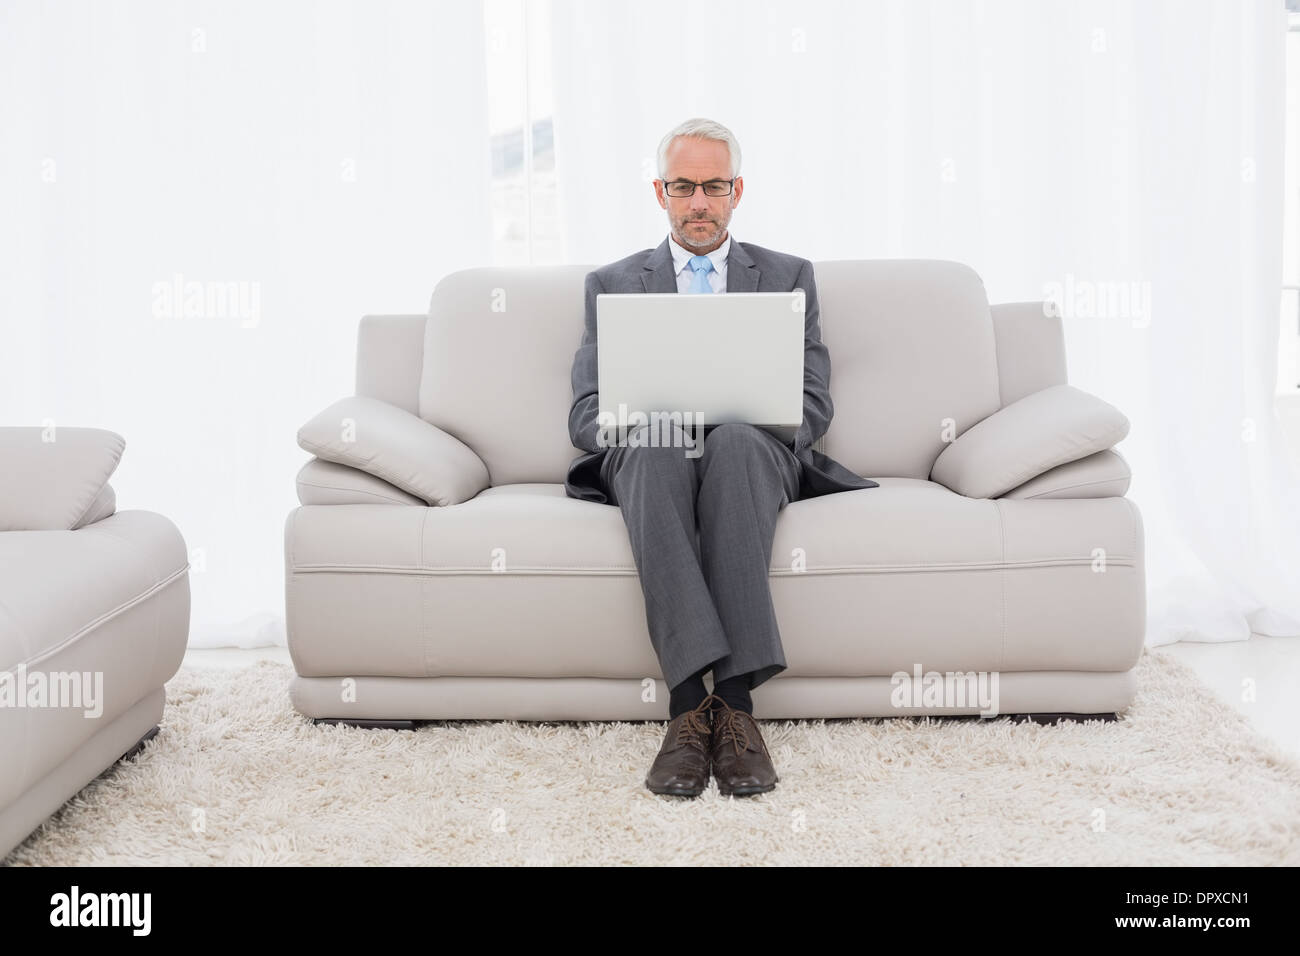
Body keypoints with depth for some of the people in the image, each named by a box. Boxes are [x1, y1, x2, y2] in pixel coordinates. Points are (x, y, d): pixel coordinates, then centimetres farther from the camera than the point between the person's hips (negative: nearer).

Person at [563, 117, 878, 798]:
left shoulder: (789, 277, 20)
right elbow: (587, 415, 9)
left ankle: (736, 699, -43)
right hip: (650, 463, 0)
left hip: (753, 458, 0)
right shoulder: (611, 285, 20)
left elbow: (812, 403, 9)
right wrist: (647, 428, -14)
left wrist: (745, 426, -13)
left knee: (738, 441, -37)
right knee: (654, 447, -37)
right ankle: (689, 702, -46)